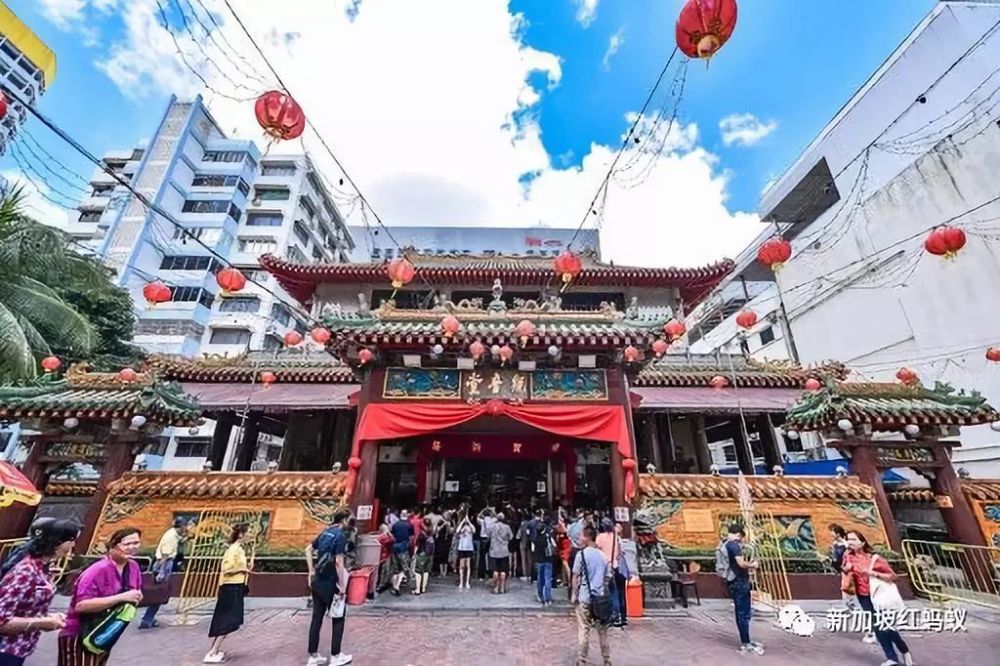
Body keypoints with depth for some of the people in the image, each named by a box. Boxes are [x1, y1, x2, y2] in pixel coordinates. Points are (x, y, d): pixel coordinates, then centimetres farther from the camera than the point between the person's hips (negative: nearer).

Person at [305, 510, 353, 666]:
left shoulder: (325, 532, 8)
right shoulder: (341, 535, -18)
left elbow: (308, 549, 14)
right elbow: (339, 561, -23)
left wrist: (312, 572, 15)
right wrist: (342, 586, -15)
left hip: (317, 581, 8)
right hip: (330, 583, -8)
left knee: (317, 618, 16)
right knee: (339, 618, 8)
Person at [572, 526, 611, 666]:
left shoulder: (581, 554, -11)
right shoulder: (603, 555, 3)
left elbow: (576, 577, -8)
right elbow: (606, 577, 9)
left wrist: (574, 594, 3)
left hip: (585, 597, -4)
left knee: (583, 630, 5)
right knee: (602, 630, 15)